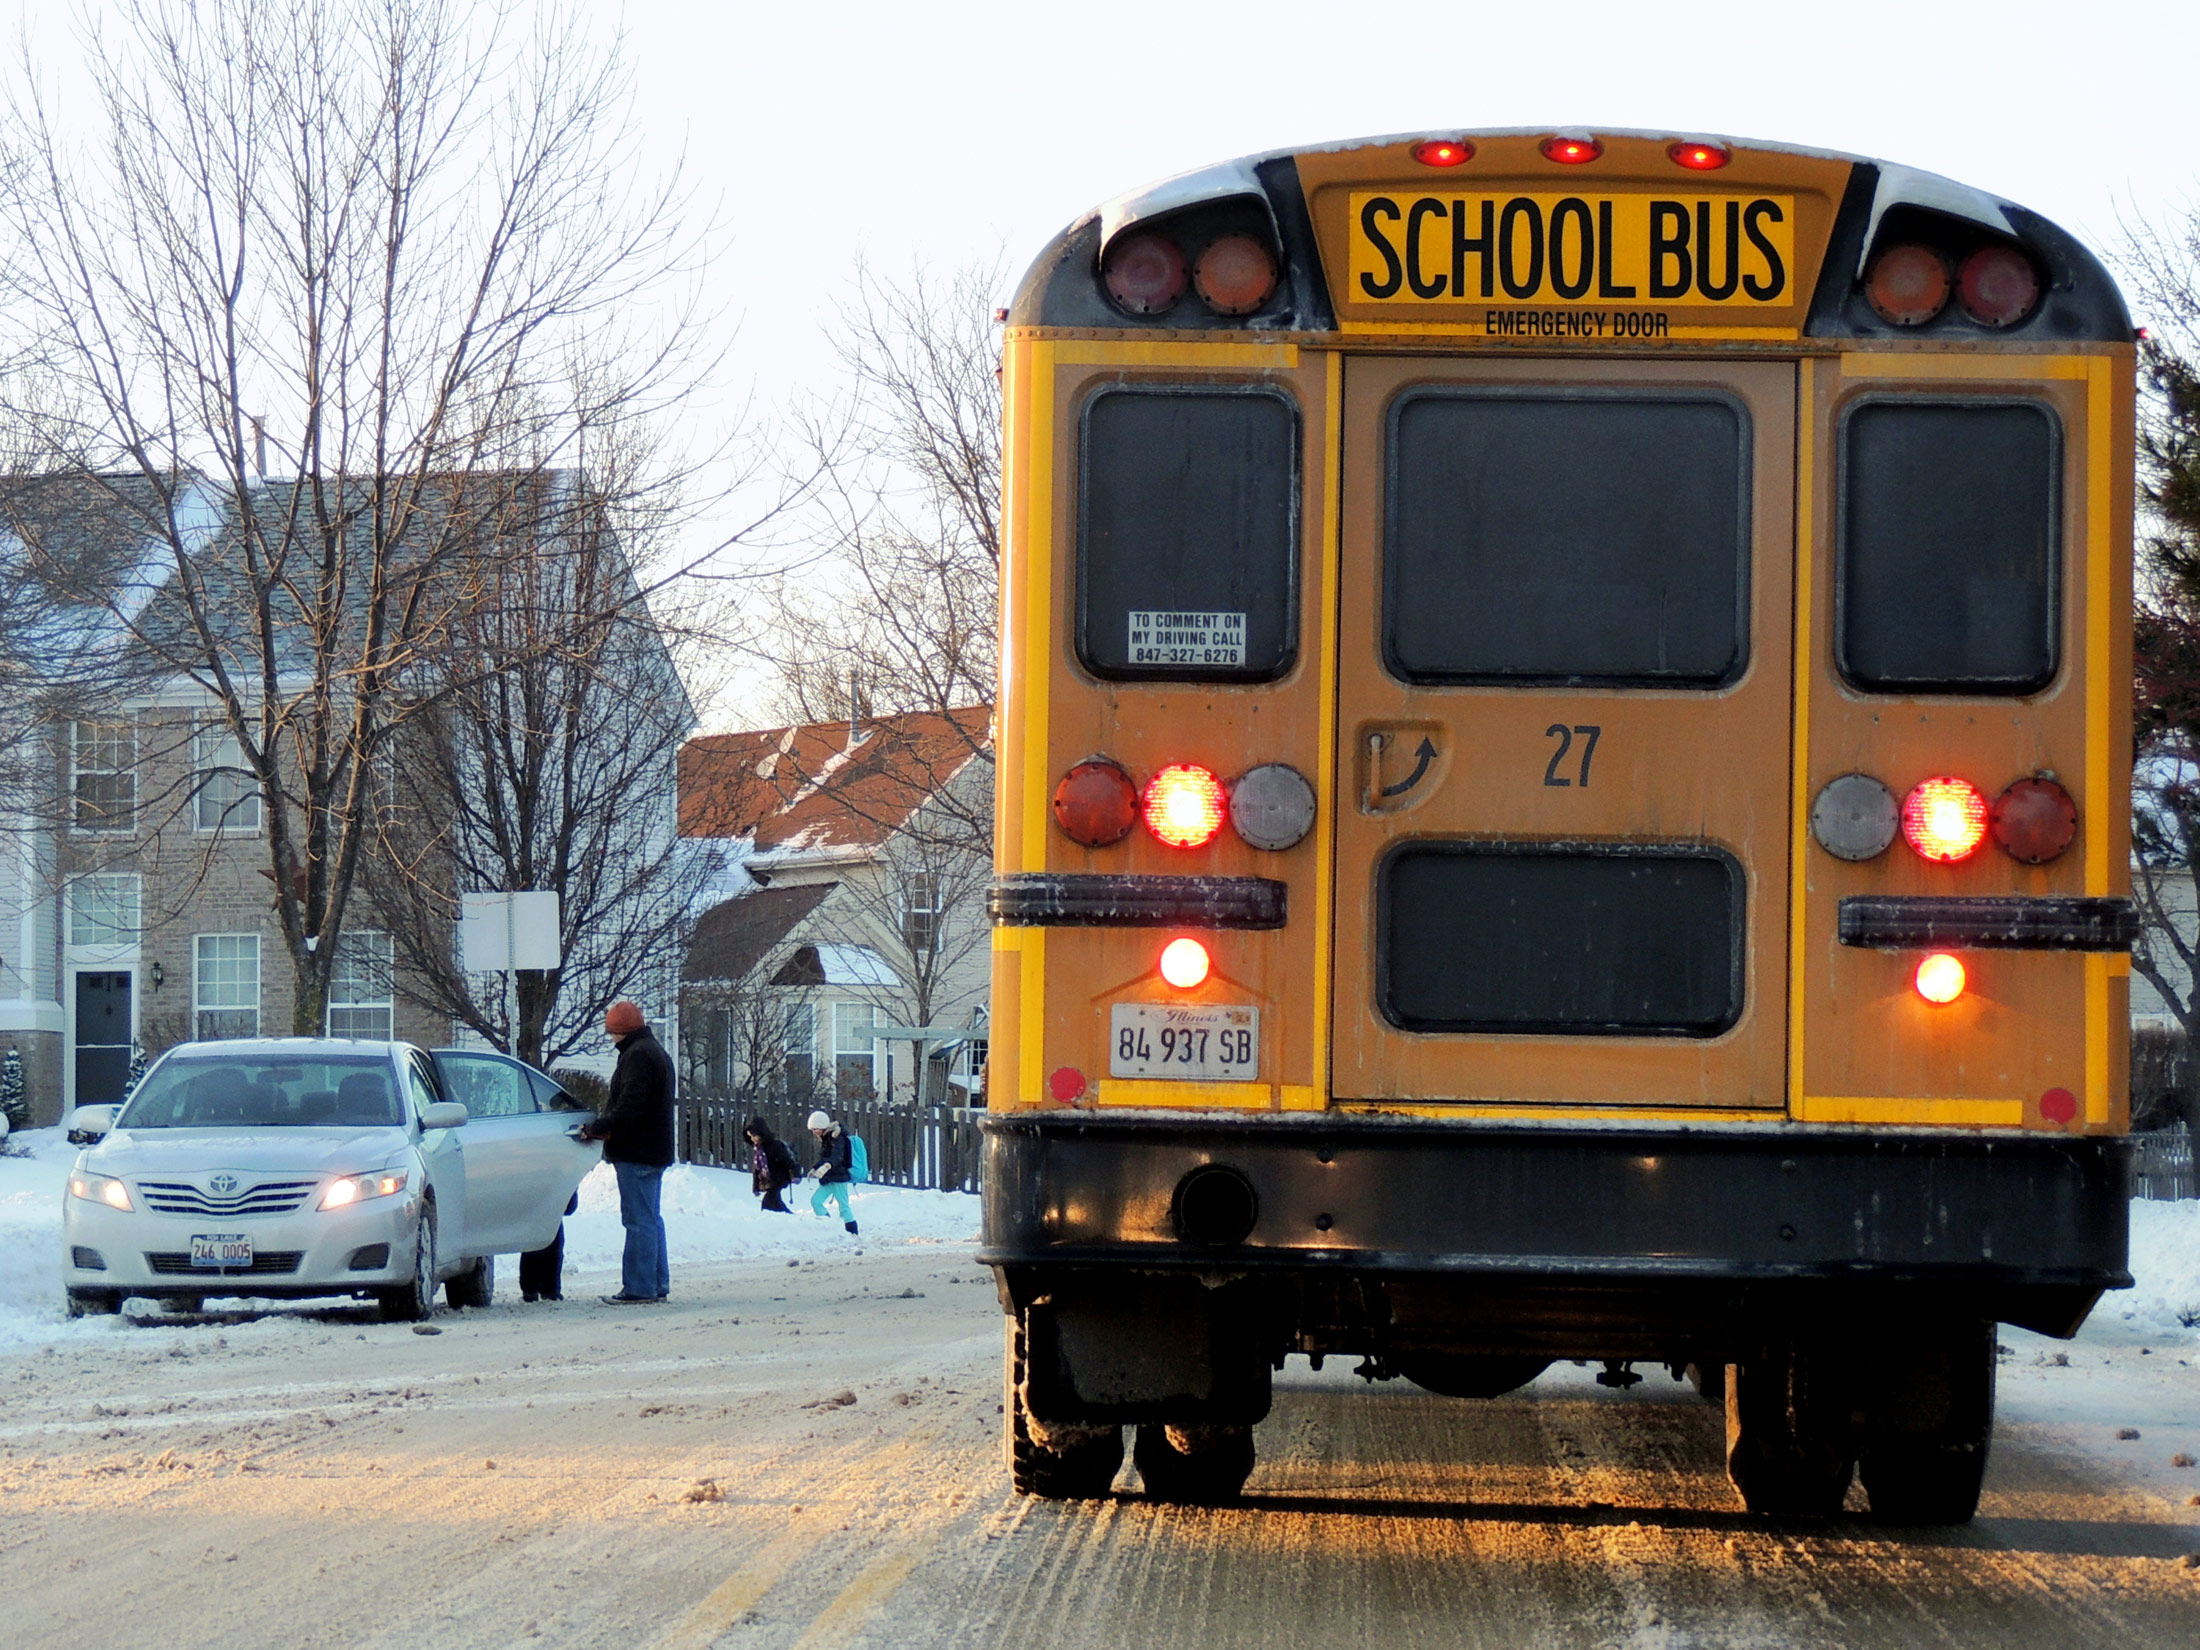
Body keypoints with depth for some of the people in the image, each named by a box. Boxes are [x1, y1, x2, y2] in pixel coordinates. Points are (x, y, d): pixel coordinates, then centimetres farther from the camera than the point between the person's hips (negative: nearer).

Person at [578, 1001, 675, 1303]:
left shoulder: (638, 1055, -14)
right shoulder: (656, 1051, 20)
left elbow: (630, 1105, -23)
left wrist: (599, 1128, -22)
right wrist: (601, 1126, 15)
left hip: (636, 1153, -11)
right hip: (655, 1151, 11)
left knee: (639, 1219, -10)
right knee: (650, 1219, 14)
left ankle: (638, 1288, -11)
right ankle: (657, 1285, 17)